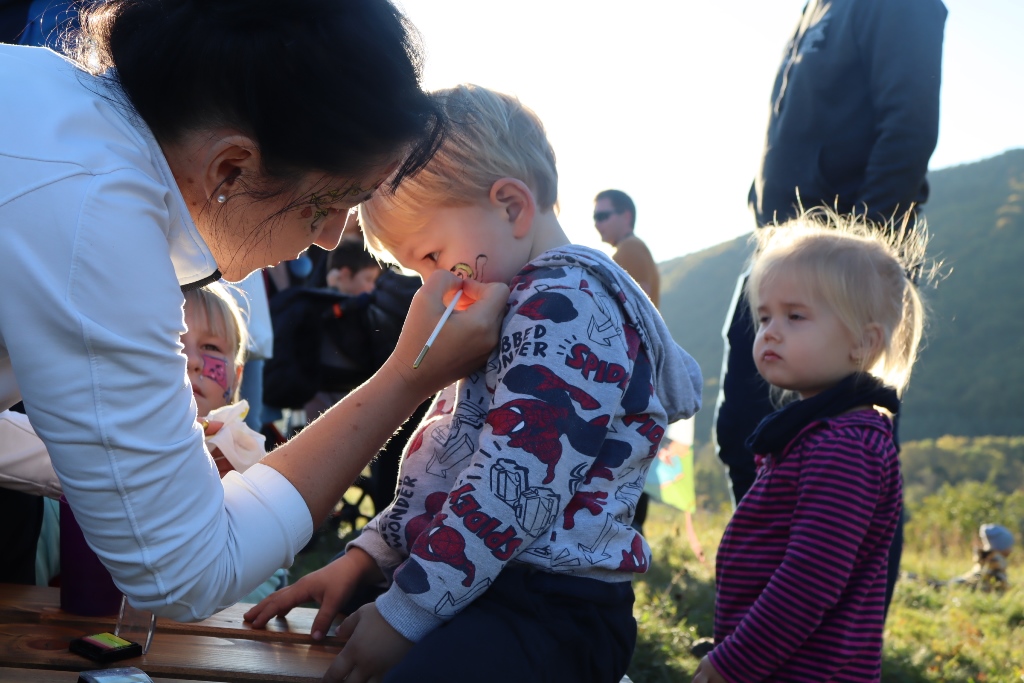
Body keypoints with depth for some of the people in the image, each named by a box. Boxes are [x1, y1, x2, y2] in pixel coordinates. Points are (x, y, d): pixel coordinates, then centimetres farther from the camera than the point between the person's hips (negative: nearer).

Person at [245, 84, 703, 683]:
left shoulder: (567, 304, -13)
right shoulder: (521, 308, 21)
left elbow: (513, 487, -21)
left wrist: (406, 612, -17)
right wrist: (365, 559, 15)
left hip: (547, 609, -10)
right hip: (481, 591, 10)